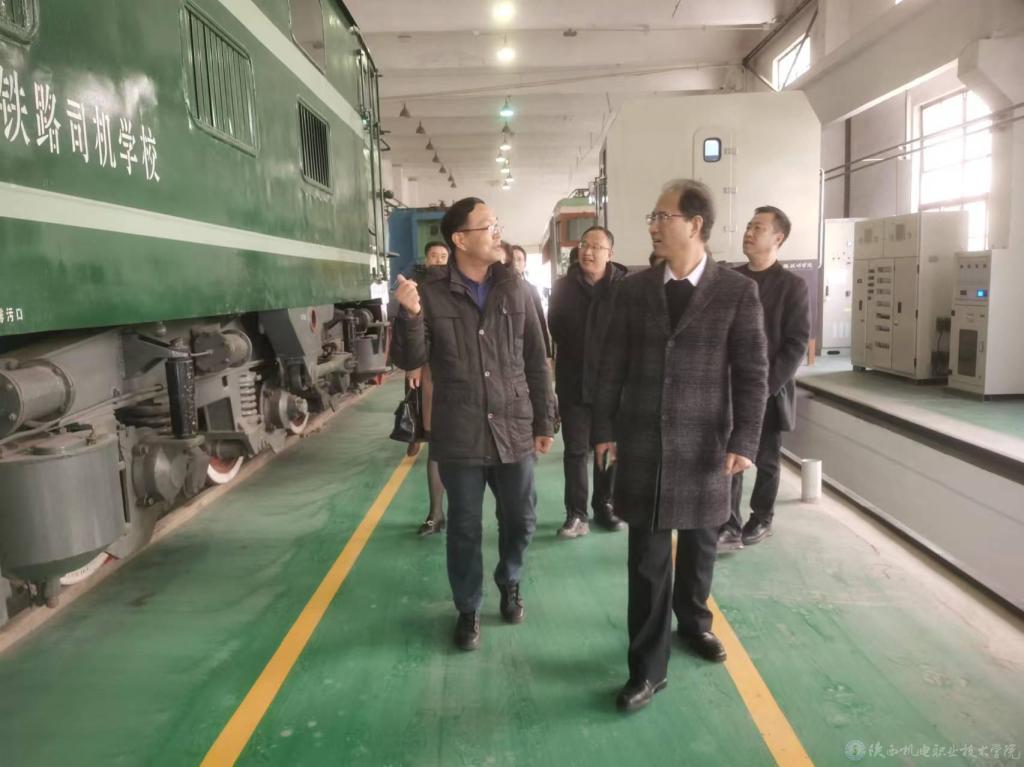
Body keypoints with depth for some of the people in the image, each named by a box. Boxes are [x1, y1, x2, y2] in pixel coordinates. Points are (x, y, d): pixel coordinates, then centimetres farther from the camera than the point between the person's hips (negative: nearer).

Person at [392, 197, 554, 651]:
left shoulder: (515, 289, 2)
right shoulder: (431, 293, -5)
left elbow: (536, 361, 6)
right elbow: (410, 360, -5)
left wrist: (544, 422, 7)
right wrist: (409, 315, -23)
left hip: (513, 431, 2)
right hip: (459, 435, -2)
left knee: (520, 520, 14)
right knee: (464, 529, 10)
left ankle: (509, 583, 42)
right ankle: (468, 610, 30)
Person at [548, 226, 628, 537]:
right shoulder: (564, 286, 2)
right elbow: (553, 327, 8)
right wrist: (571, 352, 2)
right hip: (573, 381, 1)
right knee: (575, 449, 4)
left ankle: (605, 506, 27)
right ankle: (576, 514, 11)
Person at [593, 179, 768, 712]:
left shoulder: (737, 292, -4)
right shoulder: (634, 288, 2)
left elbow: (752, 372, -3)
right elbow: (613, 364, 5)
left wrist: (744, 440, -10)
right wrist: (604, 429, 3)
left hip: (704, 444, 0)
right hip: (642, 442, 1)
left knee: (699, 545, 18)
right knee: (647, 559, 4)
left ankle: (693, 620, 45)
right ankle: (649, 667, 17)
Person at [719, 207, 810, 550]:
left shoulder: (792, 285, -4)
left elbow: (797, 343, -9)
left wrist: (766, 385, -16)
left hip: (769, 391, -2)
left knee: (765, 460, 11)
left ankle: (761, 520, 28)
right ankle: (730, 526, 9)